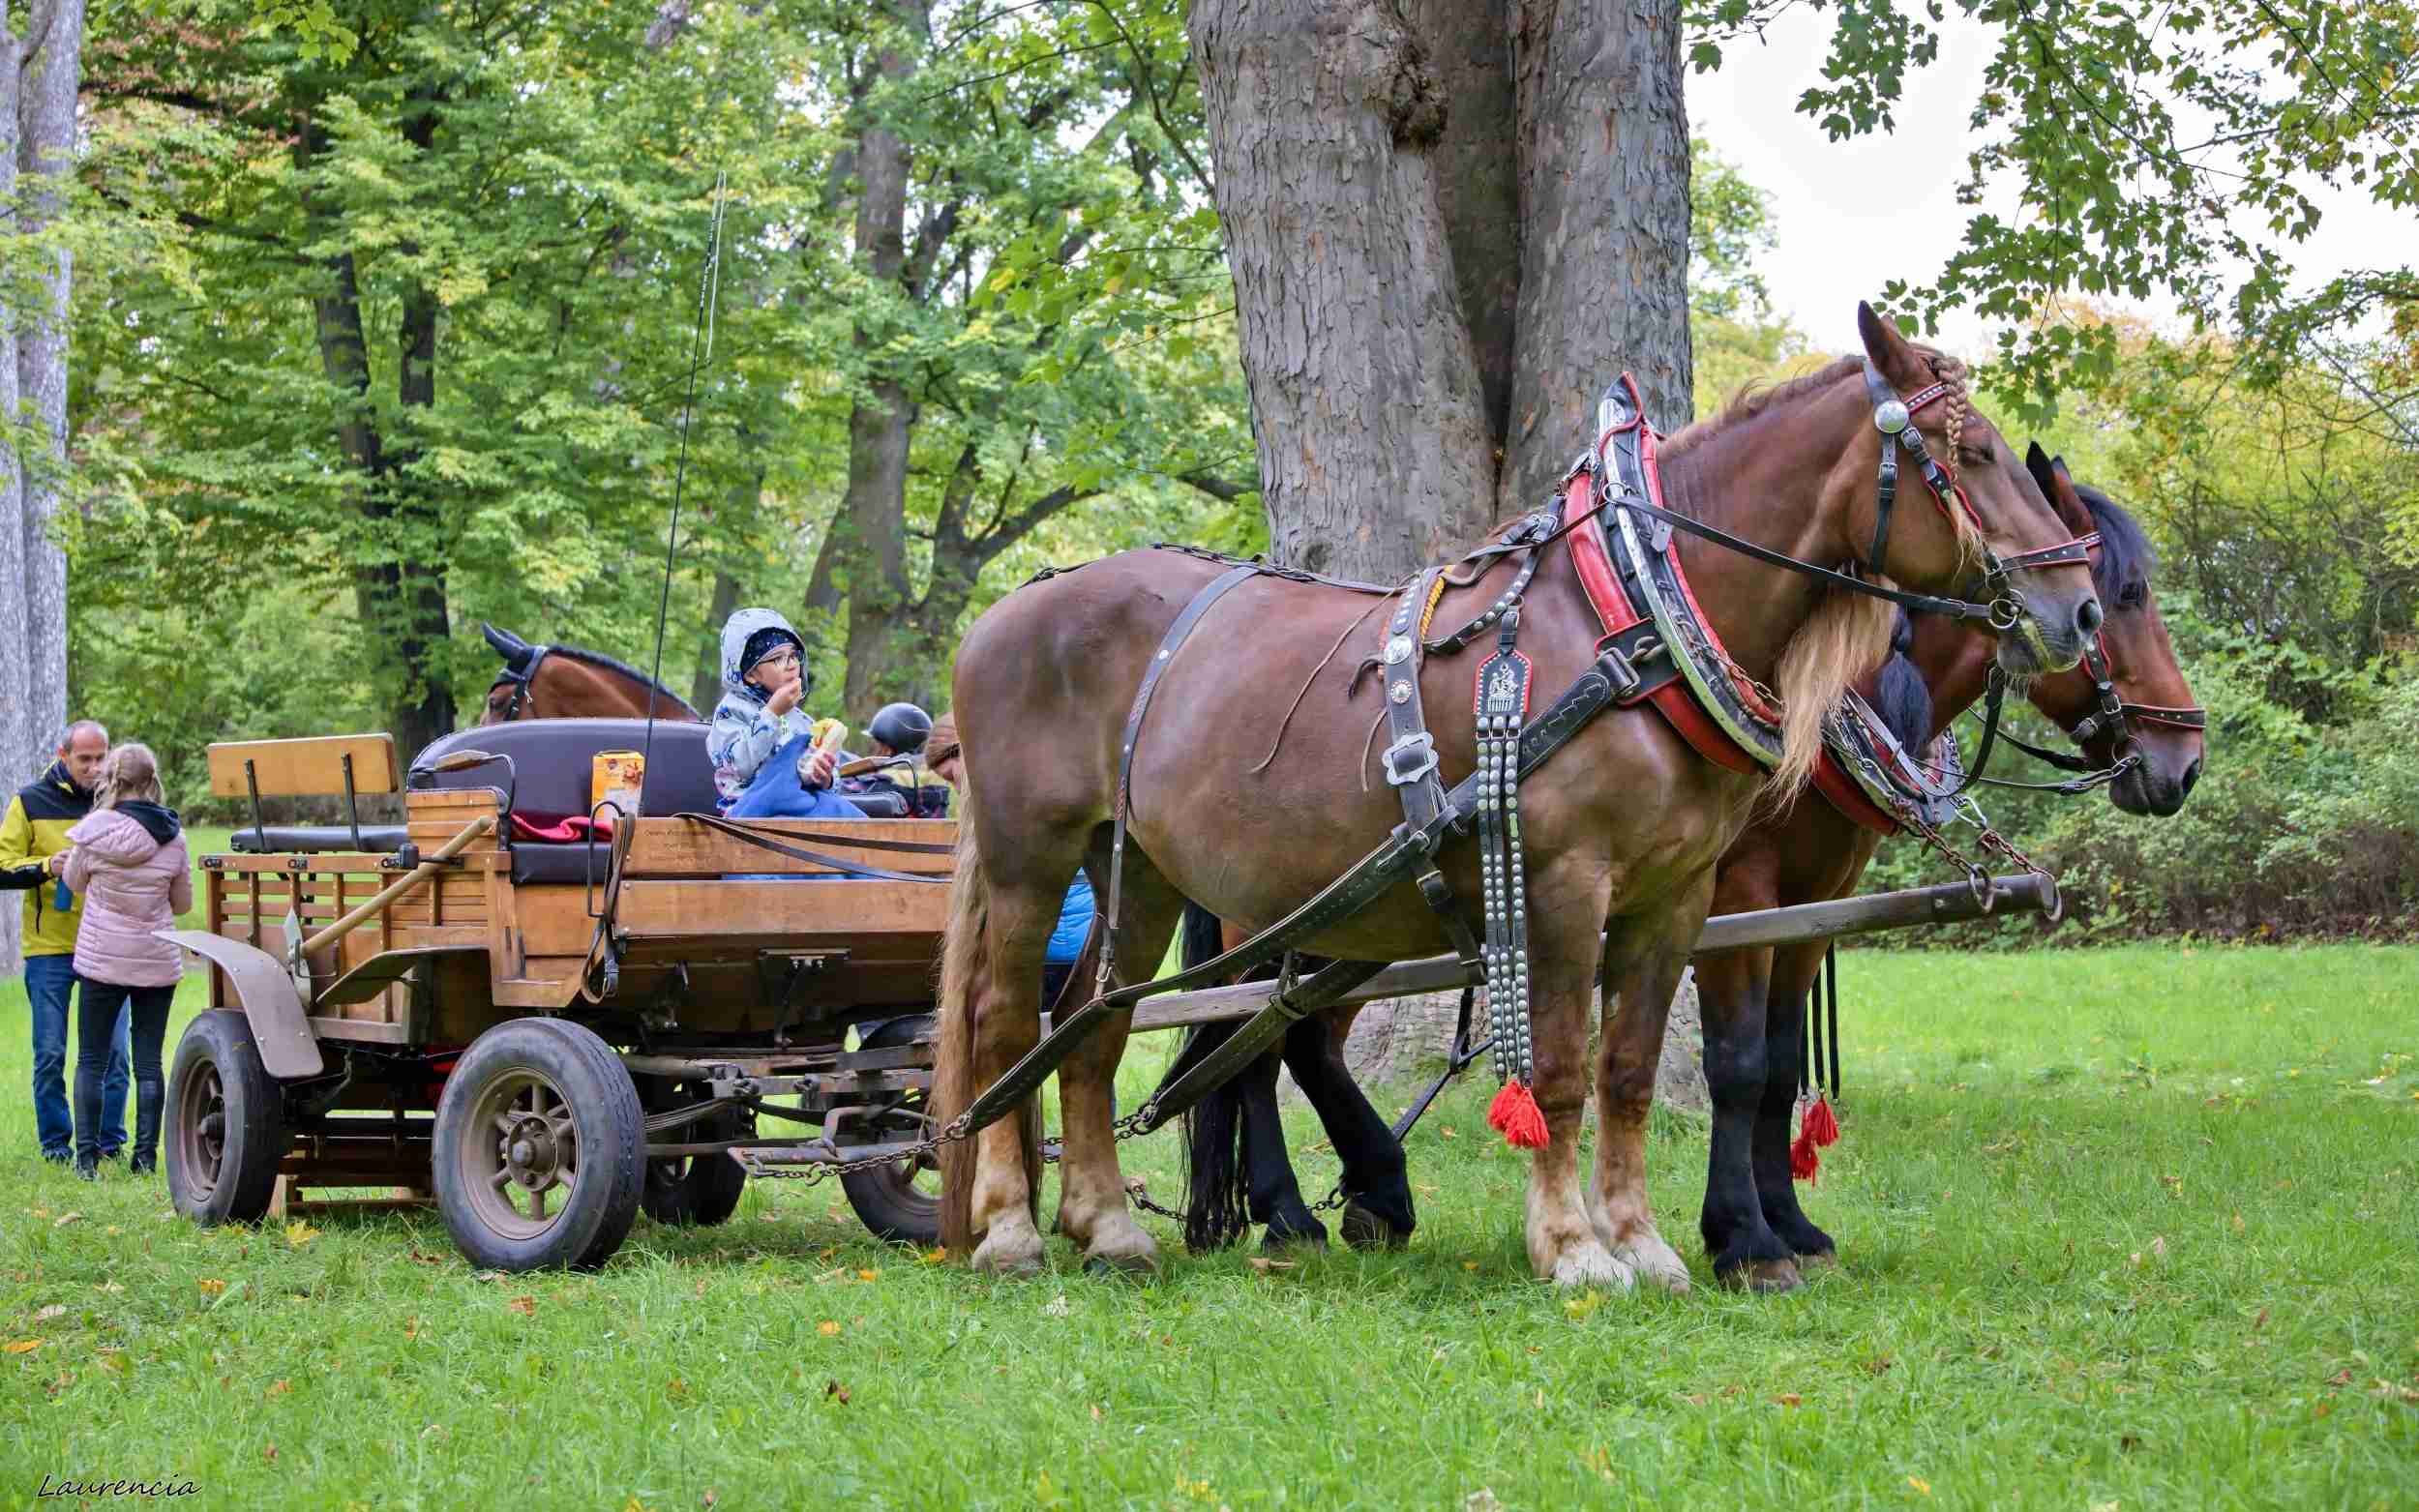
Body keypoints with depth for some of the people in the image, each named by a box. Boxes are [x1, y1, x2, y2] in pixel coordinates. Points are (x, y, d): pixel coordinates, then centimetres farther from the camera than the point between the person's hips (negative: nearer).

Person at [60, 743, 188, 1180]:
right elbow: (183, 901, 8)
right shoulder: (173, 836, -3)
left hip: (102, 959, -2)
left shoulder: (95, 829, -10)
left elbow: (74, 881, 6)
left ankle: (86, 1156, 2)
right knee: (148, 1062, 7)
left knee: (91, 1059, 7)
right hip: (158, 961, 2)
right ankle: (146, 1156, 4)